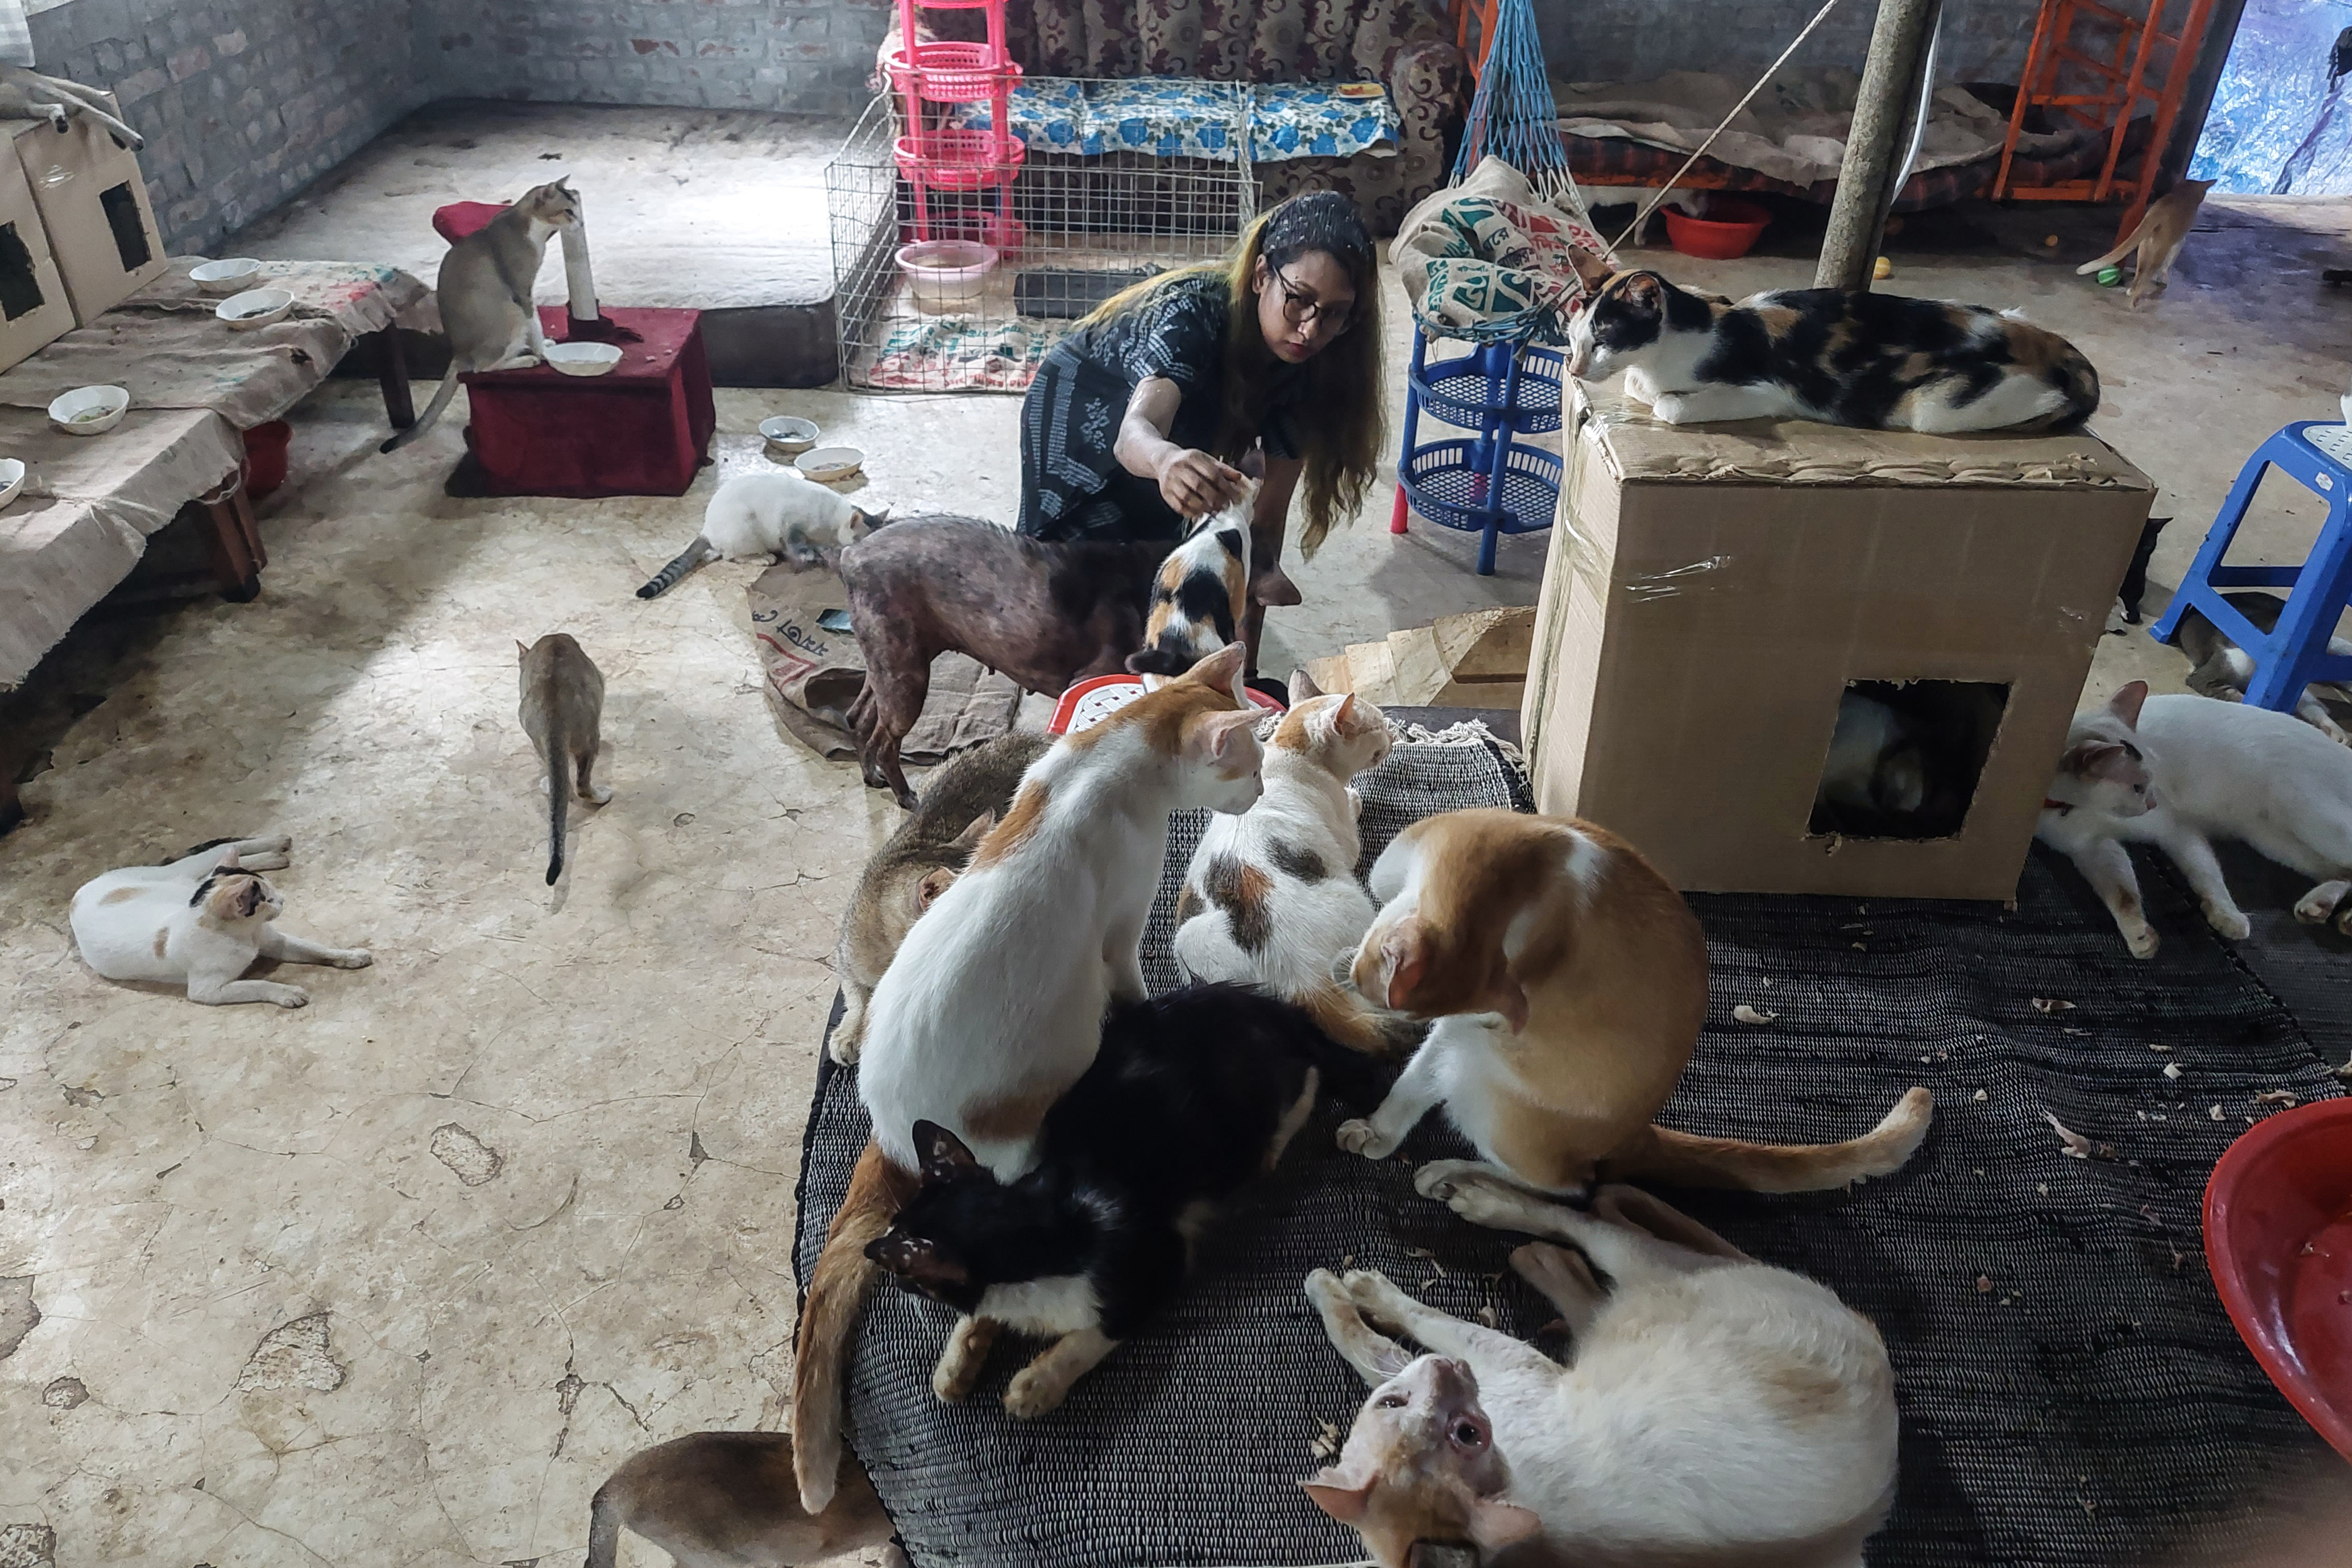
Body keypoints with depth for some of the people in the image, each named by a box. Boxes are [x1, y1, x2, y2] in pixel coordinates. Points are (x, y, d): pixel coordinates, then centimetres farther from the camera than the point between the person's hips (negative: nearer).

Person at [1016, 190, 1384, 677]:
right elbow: (1135, 432, -59)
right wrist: (1167, 460, -82)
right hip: (1080, 413, -4)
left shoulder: (1308, 358, -25)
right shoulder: (1194, 312, -41)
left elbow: (1272, 501, -25)